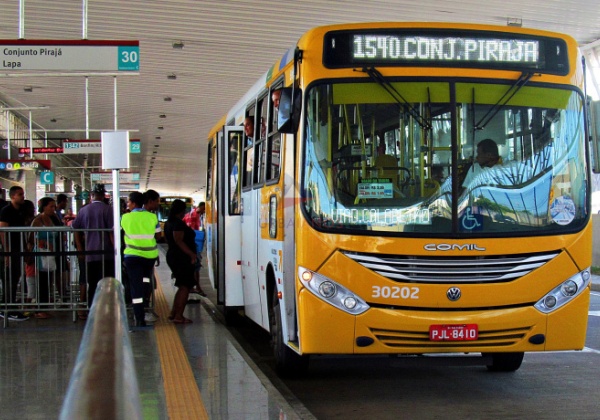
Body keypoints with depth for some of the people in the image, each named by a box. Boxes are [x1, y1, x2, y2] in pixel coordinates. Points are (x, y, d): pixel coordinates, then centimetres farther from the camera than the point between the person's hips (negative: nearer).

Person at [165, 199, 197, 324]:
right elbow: (179, 241, -25)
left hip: (172, 256, 10)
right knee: (185, 287, -6)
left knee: (182, 287, 18)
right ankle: (178, 316, -9)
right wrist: (192, 254, -26)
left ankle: (173, 313, 19)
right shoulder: (178, 223, -17)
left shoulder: (169, 223, 14)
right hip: (182, 258, -10)